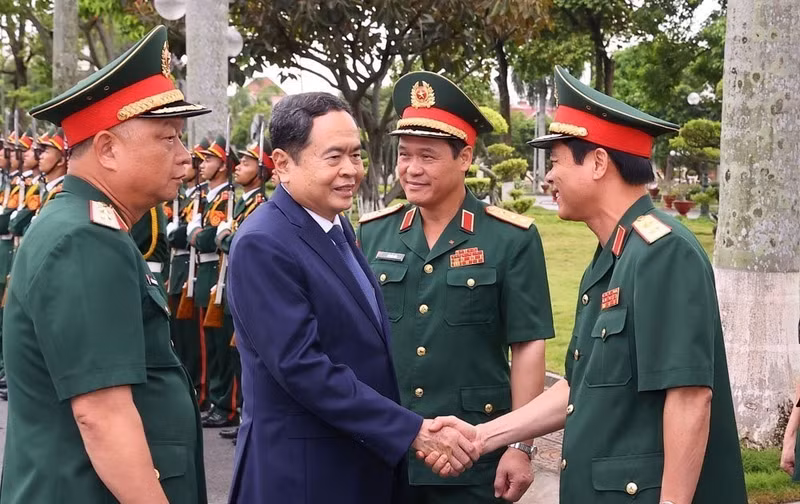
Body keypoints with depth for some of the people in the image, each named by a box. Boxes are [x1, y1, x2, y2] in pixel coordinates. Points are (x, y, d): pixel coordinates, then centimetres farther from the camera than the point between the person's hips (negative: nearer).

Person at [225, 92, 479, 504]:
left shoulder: (337, 227, 9)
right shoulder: (262, 245, -18)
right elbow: (302, 366, -24)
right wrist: (413, 432, -23)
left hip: (367, 461, 8)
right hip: (301, 471, -8)